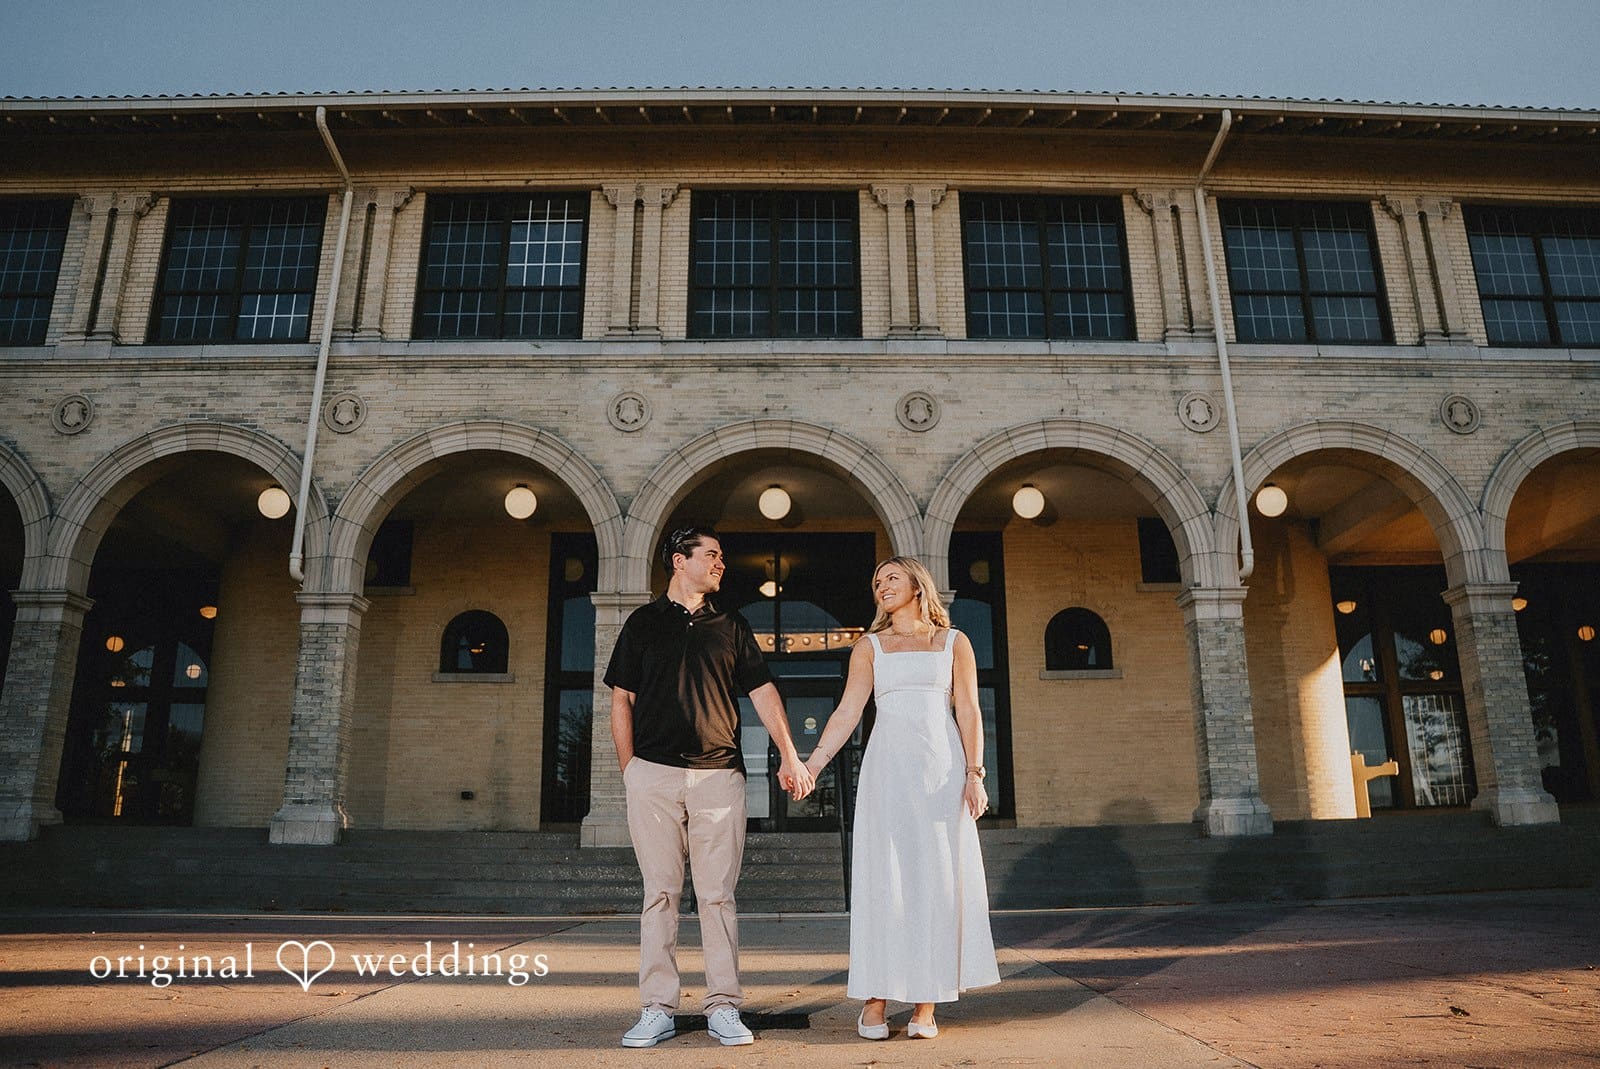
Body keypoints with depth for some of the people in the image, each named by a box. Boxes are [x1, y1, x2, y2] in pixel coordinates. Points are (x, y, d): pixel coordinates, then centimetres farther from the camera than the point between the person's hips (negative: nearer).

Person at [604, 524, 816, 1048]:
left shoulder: (731, 626, 14)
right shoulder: (643, 623, 11)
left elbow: (763, 692, 9)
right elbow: (621, 700, 10)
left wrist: (790, 757, -1)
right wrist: (629, 770, 2)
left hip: (718, 774, 1)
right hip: (653, 774, -1)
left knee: (718, 895, 2)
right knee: (659, 894, 3)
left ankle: (723, 1007, 11)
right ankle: (657, 1009, 11)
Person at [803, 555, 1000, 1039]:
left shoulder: (954, 642, 12)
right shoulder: (870, 647, 13)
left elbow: (969, 713, 6)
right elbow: (847, 713, 5)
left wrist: (974, 773, -4)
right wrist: (813, 763, -7)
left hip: (941, 768, 0)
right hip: (886, 768, 0)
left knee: (938, 880, -1)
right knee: (883, 881, -2)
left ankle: (926, 1004, 6)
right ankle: (876, 1001, 4)